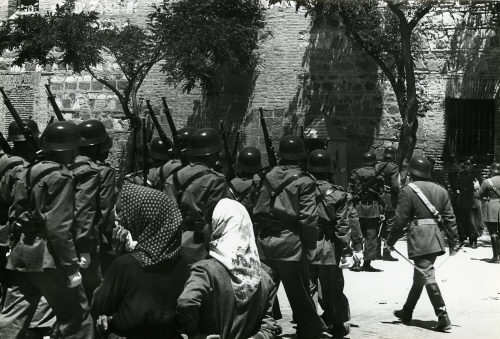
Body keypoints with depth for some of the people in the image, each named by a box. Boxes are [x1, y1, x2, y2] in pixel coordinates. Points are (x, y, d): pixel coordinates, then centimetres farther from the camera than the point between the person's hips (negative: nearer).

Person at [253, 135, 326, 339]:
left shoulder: (268, 177, 6)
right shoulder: (304, 182, -8)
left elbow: (258, 211, 7)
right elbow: (308, 218, -13)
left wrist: (264, 233, 14)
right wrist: (310, 248, -5)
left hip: (265, 242, 4)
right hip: (291, 242, -4)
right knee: (299, 294, 8)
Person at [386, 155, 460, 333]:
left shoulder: (408, 191, -7)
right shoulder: (440, 190, 10)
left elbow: (400, 220, -8)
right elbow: (450, 219, 8)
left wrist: (390, 241, 3)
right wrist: (454, 243, 12)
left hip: (419, 239, -7)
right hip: (436, 240, 7)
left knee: (428, 278, -6)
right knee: (420, 276, 18)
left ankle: (443, 318, -13)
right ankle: (407, 312, 32)